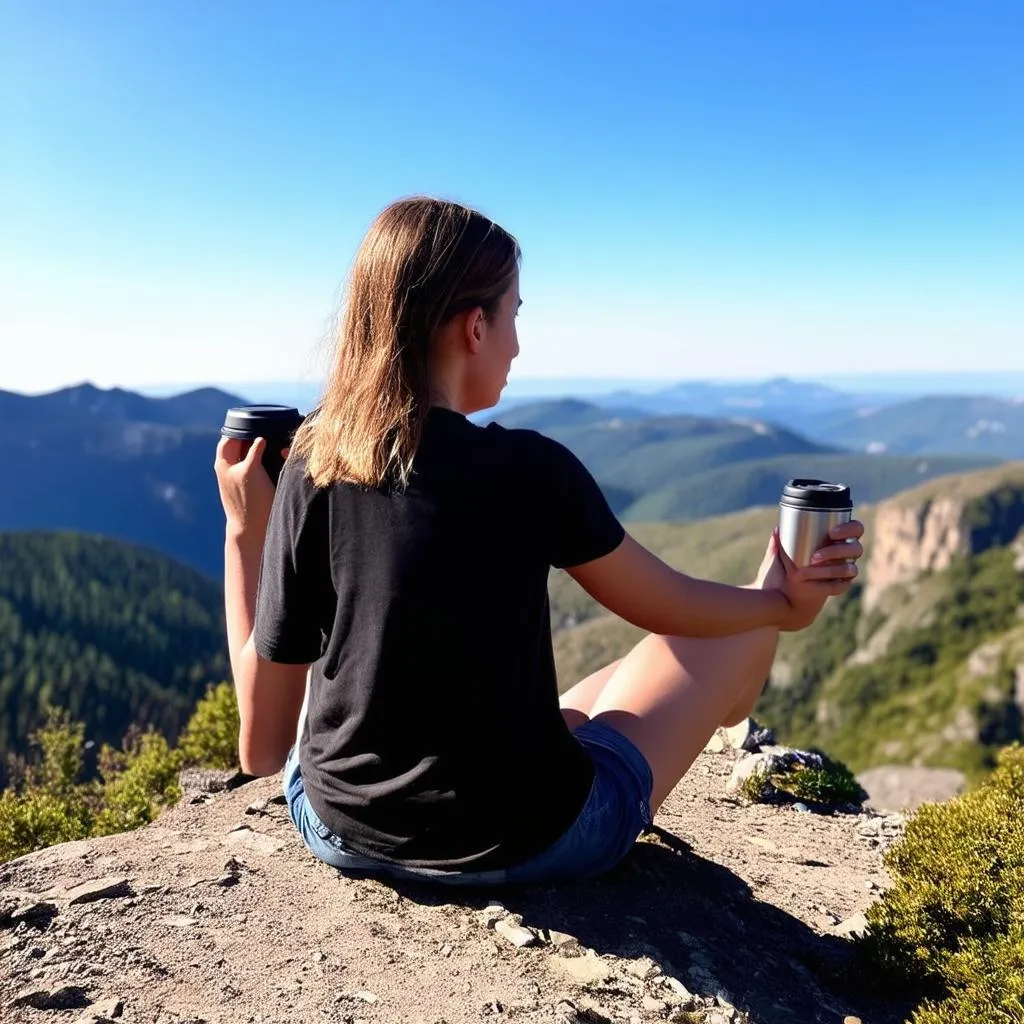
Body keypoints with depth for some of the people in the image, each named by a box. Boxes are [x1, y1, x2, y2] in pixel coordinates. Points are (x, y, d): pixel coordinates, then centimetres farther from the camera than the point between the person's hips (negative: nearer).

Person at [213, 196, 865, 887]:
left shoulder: (309, 479, -11)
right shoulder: (534, 470, -18)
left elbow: (262, 748, -4)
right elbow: (673, 608, 1)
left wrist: (244, 533, 1)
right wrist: (783, 602, 20)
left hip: (342, 836, 4)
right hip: (529, 846, -2)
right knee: (744, 632, 16)